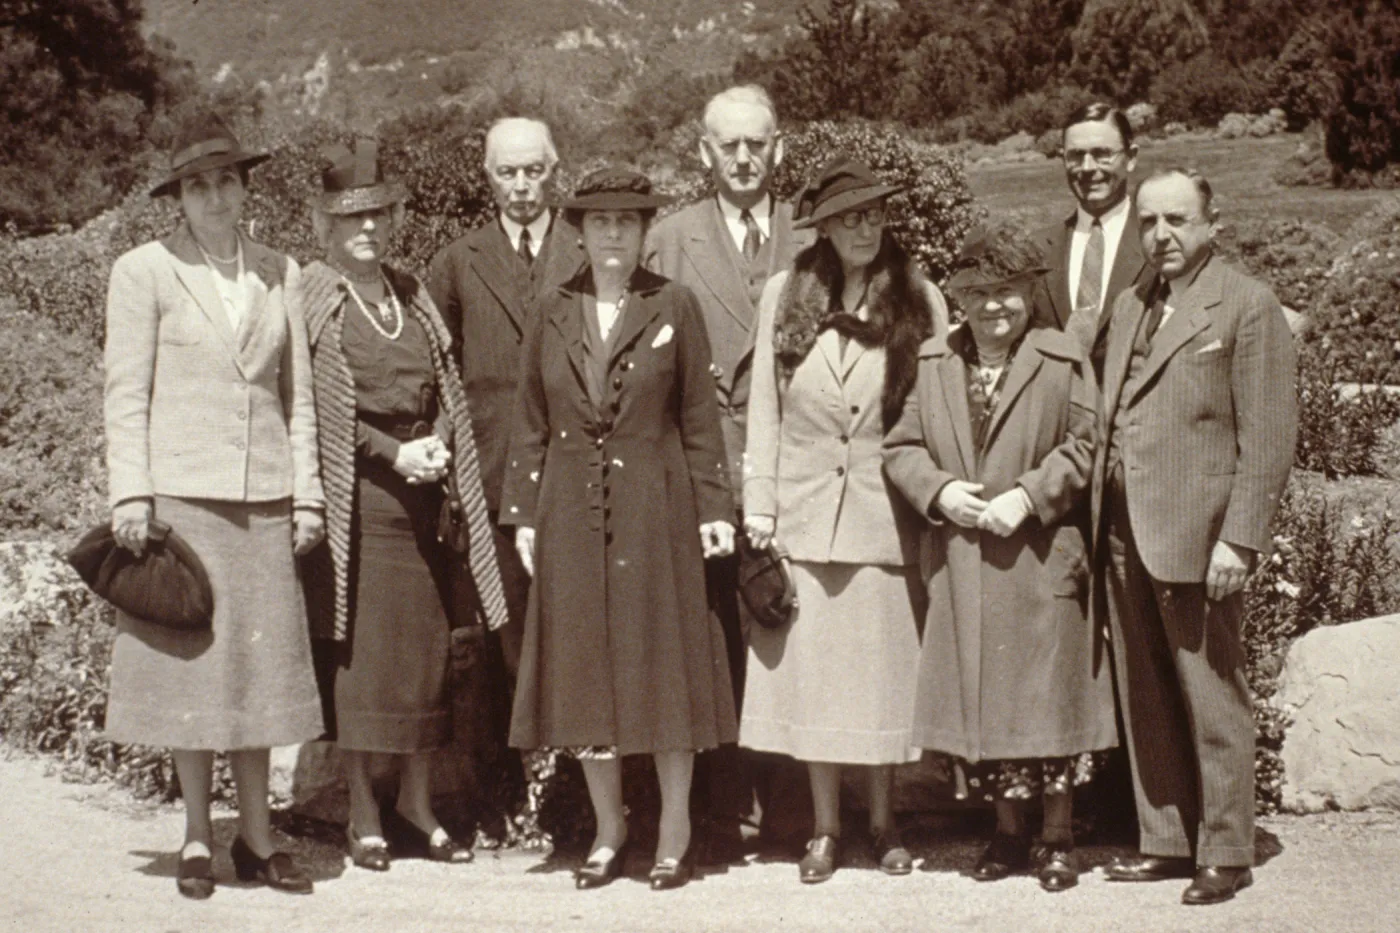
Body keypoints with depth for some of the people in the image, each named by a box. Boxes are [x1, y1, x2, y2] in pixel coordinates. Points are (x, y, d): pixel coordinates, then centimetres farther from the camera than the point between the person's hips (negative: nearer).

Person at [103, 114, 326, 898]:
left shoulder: (280, 275, 11)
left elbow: (298, 396, 12)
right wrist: (131, 494, -7)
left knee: (260, 665, 4)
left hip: (262, 501, 3)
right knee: (189, 662, 1)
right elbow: (126, 394, 1)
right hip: (180, 493, -2)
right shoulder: (145, 272, 2)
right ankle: (199, 839, 12)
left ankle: (257, 837, 13)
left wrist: (307, 495, 7)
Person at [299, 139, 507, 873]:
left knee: (426, 643, 5)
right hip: (353, 495, -5)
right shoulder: (311, 300, -2)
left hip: (419, 492, 5)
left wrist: (438, 446, -4)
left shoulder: (413, 296, 14)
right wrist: (394, 452, -13)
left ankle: (417, 807, 14)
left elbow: (445, 390, 15)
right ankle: (363, 817, 5)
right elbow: (317, 406, -8)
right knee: (357, 648, -3)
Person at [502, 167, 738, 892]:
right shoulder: (553, 314, 6)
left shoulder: (675, 308, 1)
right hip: (571, 513, 2)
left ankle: (675, 832, 13)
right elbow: (531, 424, 8)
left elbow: (699, 418, 1)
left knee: (664, 663, 2)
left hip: (656, 511, -2)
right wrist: (522, 514, 4)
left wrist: (714, 508, -4)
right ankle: (609, 830, 18)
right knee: (584, 668, 5)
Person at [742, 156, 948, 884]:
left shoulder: (919, 302, 0)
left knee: (884, 667, 6)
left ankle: (884, 824, 21)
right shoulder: (784, 296, 4)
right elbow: (765, 408, 5)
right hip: (804, 510, 1)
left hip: (887, 514, -1)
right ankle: (825, 828, 18)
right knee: (809, 669, 5)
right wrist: (759, 504, 1)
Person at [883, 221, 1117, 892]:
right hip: (961, 563, 3)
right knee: (978, 700, 7)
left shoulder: (1062, 360, -2)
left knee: (1049, 697, 1)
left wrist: (1028, 495, -15)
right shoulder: (932, 362, 8)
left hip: (1042, 560, -3)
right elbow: (902, 448, 10)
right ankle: (1008, 833, 22)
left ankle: (1056, 839, 15)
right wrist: (938, 490, -8)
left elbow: (1086, 445, -5)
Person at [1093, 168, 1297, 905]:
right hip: (1124, 534, 7)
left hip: (1195, 537, -6)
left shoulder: (1247, 306, -3)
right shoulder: (1129, 308, 17)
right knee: (1145, 704, 11)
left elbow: (1268, 437, -9)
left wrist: (1240, 539, -15)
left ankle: (1225, 853, 8)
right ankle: (1166, 841, 20)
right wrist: (1101, 524, 7)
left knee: (1211, 702, -1)